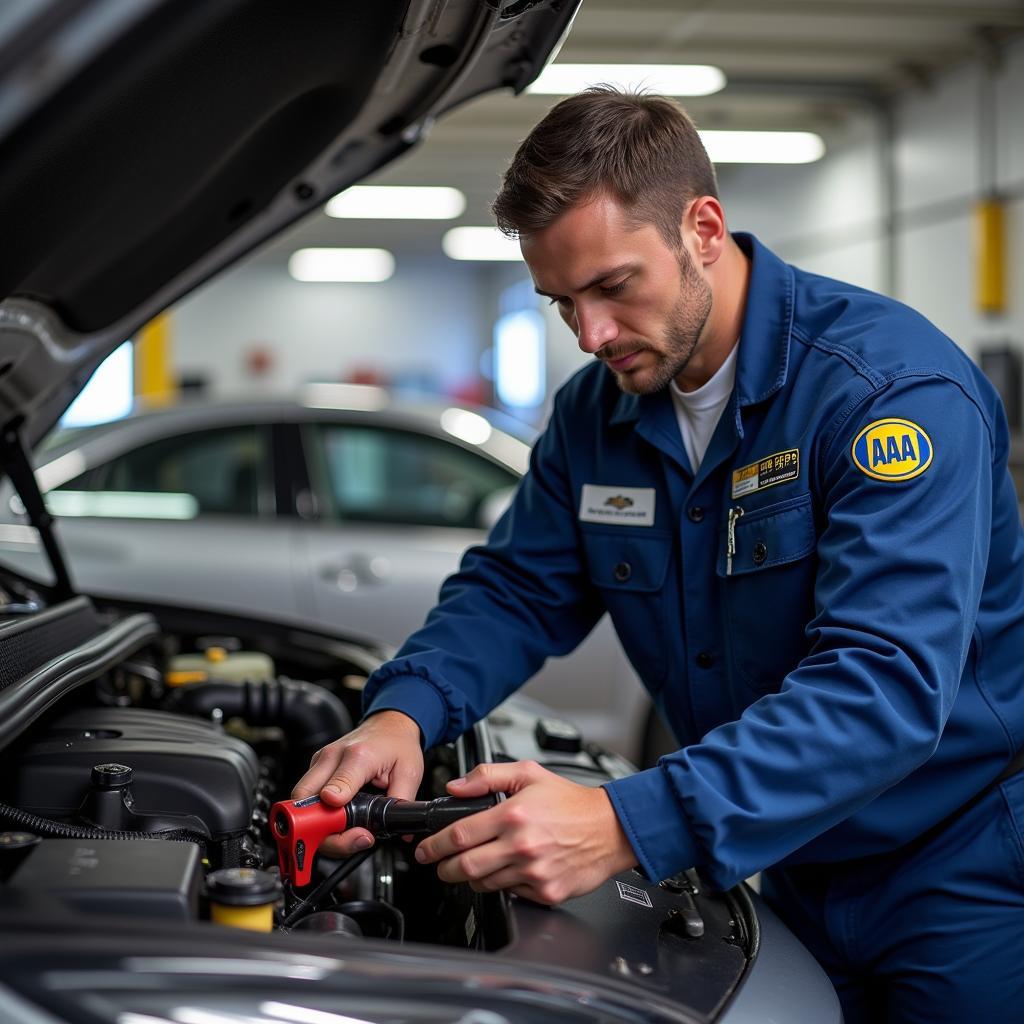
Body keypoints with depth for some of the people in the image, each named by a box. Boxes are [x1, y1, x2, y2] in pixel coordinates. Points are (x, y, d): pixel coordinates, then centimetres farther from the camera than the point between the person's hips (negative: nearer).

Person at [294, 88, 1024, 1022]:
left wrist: (626, 826, -43)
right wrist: (404, 713, -17)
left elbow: (885, 685, -33)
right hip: (790, 876, 6)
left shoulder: (895, 385, -24)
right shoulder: (596, 414, 0)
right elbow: (515, 590, 6)